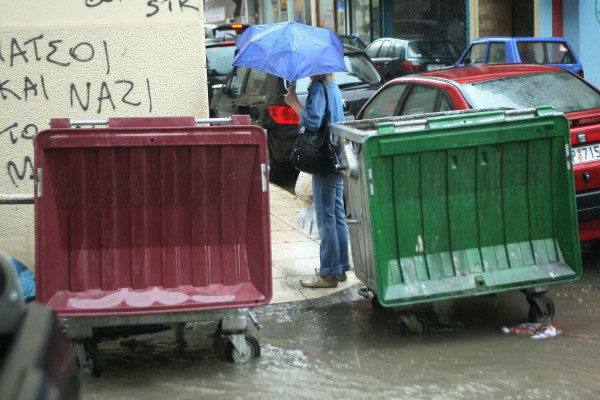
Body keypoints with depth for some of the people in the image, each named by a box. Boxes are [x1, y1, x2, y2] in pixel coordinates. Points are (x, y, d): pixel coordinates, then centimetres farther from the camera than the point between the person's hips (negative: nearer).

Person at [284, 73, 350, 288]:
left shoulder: (318, 88, -14)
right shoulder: (333, 87, 16)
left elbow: (312, 121, -23)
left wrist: (293, 103, -14)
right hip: (337, 160, 10)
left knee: (326, 218, -5)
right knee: (337, 216, 14)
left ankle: (328, 274, -1)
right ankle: (341, 268, 21)